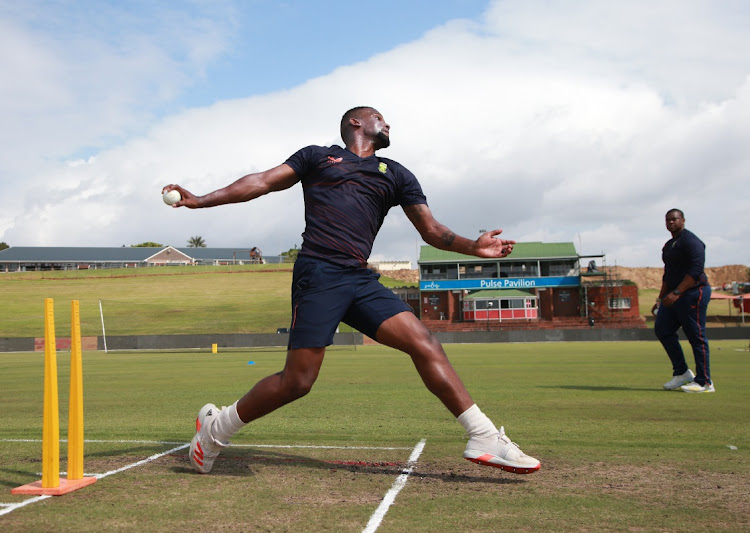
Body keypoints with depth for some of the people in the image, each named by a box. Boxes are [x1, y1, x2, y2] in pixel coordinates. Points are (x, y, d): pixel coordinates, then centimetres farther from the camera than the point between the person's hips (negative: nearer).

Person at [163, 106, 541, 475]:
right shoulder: (317, 157, 16)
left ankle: (485, 438, -4)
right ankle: (216, 427, 11)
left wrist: (473, 247, 1)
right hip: (318, 274, -4)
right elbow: (262, 182, 13)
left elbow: (431, 230, 20)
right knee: (298, 380, -11)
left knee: (424, 344, -10)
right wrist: (200, 200, 7)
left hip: (360, 280, 4)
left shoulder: (396, 175, 23)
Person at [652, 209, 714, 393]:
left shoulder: (691, 241, -10)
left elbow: (696, 270, -20)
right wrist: (660, 299, 22)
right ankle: (681, 373, 11)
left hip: (694, 292, -10)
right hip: (675, 295, 10)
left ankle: (704, 382, -1)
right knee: (662, 329, 3)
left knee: (696, 336, -7)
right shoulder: (668, 245, 20)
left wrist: (676, 293, -26)